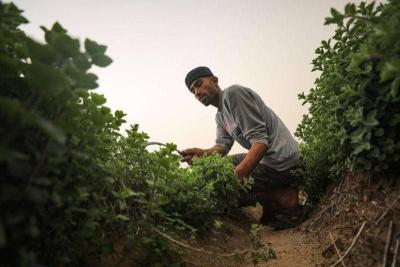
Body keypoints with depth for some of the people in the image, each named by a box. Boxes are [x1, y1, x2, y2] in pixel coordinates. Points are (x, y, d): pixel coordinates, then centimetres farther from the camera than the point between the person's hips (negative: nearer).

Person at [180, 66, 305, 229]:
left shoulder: (233, 93, -12)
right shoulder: (220, 116, 19)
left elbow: (260, 141, -21)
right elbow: (222, 146, 4)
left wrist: (238, 174, -33)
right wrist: (202, 153, -18)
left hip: (280, 160, -10)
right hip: (266, 159, 10)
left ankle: (285, 198, -4)